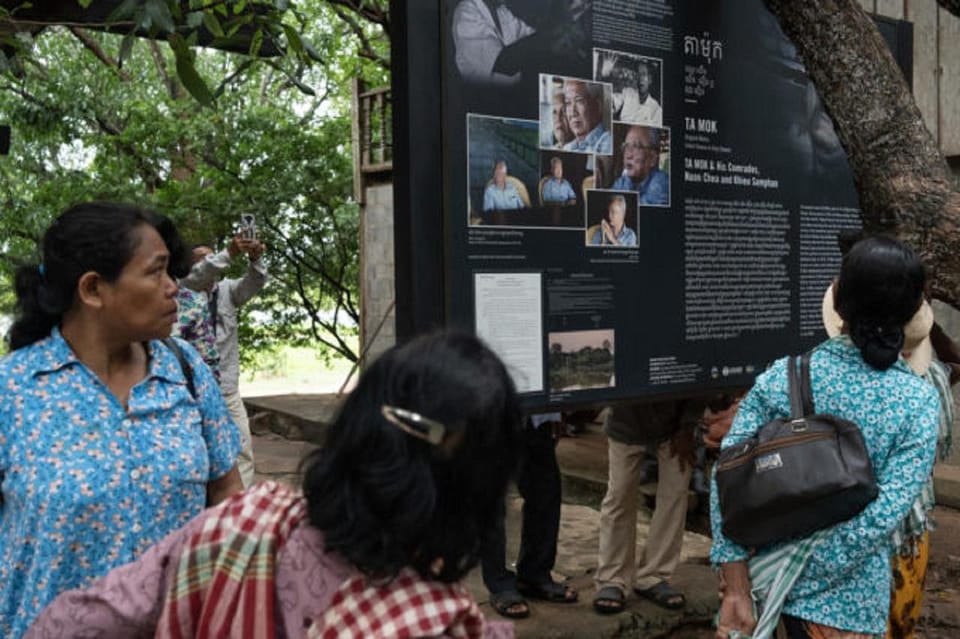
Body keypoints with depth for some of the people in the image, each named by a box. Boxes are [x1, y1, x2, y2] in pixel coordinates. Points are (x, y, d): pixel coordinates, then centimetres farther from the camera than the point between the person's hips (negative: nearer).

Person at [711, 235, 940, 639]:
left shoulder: (782, 376, -9)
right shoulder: (918, 402, -12)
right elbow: (883, 518, -20)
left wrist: (738, 592, -12)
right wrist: (778, 582, -15)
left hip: (763, 578, 2)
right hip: (844, 602, -2)